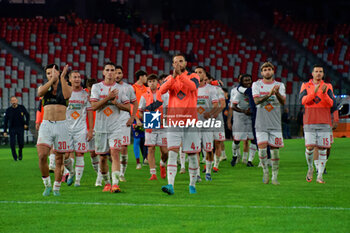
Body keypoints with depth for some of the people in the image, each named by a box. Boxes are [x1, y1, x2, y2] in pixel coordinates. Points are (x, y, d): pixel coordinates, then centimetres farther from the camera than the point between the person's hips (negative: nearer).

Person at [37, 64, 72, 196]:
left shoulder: (65, 87, 8)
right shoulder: (44, 87, 12)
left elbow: (67, 95, -16)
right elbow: (40, 92, -13)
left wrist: (62, 77, -12)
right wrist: (53, 79, -15)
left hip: (61, 126, -1)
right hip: (46, 125, 1)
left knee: (59, 159, 1)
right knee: (42, 156, -16)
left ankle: (56, 188, 13)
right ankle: (47, 185, 0)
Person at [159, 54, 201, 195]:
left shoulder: (193, 77, 4)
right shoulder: (170, 78, 11)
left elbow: (193, 86, -20)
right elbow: (161, 91, -9)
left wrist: (180, 75, -30)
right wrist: (173, 77, -21)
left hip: (190, 120, -1)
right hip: (174, 120, 1)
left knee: (192, 154, 5)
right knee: (172, 152, -10)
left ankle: (192, 184, 18)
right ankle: (170, 185, -19)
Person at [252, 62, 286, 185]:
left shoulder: (279, 85, 7)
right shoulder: (256, 85, 5)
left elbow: (283, 102, -7)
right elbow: (256, 101, -11)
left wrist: (277, 93, -27)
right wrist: (269, 94, -27)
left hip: (275, 123, 1)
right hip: (261, 123, -1)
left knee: (275, 149, 0)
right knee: (262, 147, -10)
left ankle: (274, 177, 6)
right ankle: (265, 171, 11)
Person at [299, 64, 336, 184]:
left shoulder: (328, 87, 9)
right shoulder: (306, 86, 8)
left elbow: (332, 104, -1)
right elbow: (303, 100, -8)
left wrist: (324, 94, -16)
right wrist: (314, 92, -20)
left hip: (324, 122, 1)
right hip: (310, 122, -1)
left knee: (322, 148, -3)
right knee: (309, 147, -9)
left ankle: (320, 176, 1)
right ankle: (310, 168, 18)